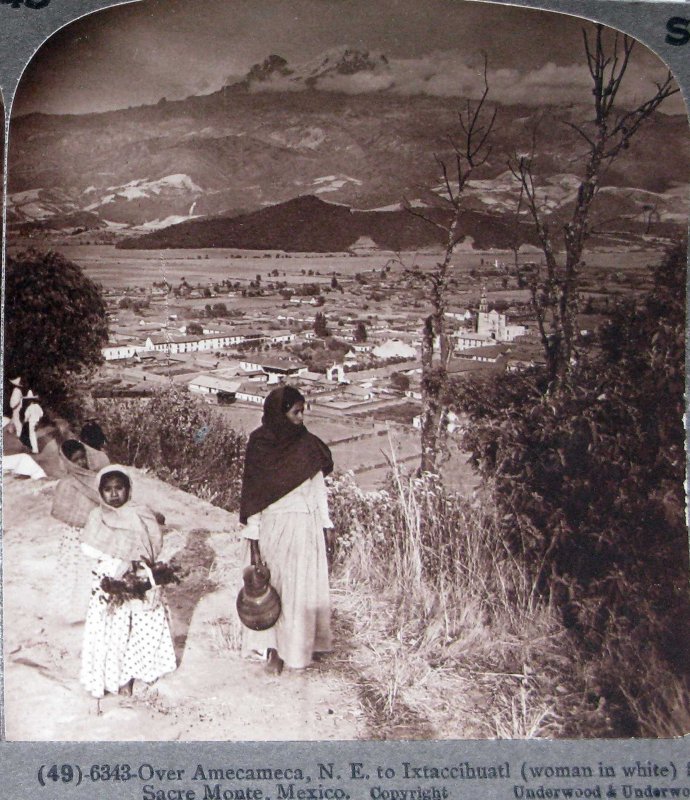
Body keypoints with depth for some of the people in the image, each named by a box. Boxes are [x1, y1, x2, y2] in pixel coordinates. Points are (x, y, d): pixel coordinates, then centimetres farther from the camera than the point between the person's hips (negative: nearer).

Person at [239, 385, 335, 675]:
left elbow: (318, 489, 6)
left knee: (299, 588, 3)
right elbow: (252, 497, -4)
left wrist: (325, 529, 4)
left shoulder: (308, 446, 0)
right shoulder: (258, 445, -6)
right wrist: (253, 543, -6)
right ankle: (272, 647, 16)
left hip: (303, 528, 2)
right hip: (270, 527, -1)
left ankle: (284, 650, 13)